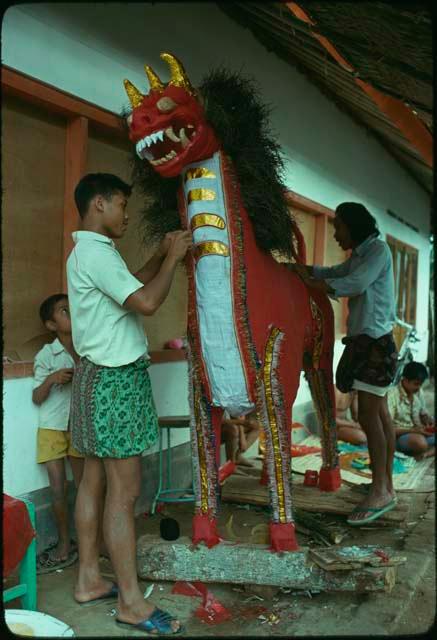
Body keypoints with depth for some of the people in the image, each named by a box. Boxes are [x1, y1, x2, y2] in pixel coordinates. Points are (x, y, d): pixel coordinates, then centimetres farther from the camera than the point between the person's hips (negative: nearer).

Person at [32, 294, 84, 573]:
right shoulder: (46, 355, -6)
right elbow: (37, 398, -4)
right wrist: (51, 379, -21)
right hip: (52, 428, -1)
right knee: (58, 489, 1)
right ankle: (65, 547, 16)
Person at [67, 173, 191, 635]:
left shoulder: (87, 252, 17)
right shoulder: (96, 252, -16)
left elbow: (130, 287, 28)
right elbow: (147, 302, -25)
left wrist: (161, 254, 18)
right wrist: (174, 257, -11)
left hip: (101, 376, 11)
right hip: (115, 379, -11)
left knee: (95, 480, 13)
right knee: (123, 491, -5)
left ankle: (88, 579, 24)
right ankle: (130, 601, 5)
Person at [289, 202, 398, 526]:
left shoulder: (379, 249, -6)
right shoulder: (358, 256, 20)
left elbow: (355, 284, -16)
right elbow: (334, 273, 17)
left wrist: (310, 283, -9)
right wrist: (298, 268, 7)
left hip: (375, 341, -9)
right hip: (363, 341, 9)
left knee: (368, 414, -11)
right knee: (380, 414, 8)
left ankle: (380, 490, -5)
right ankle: (387, 488, 12)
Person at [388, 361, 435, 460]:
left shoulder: (418, 392, 2)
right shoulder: (392, 395, -19)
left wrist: (429, 421, -7)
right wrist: (413, 430, -26)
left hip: (418, 432, 7)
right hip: (399, 436, -7)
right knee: (420, 442, -37)